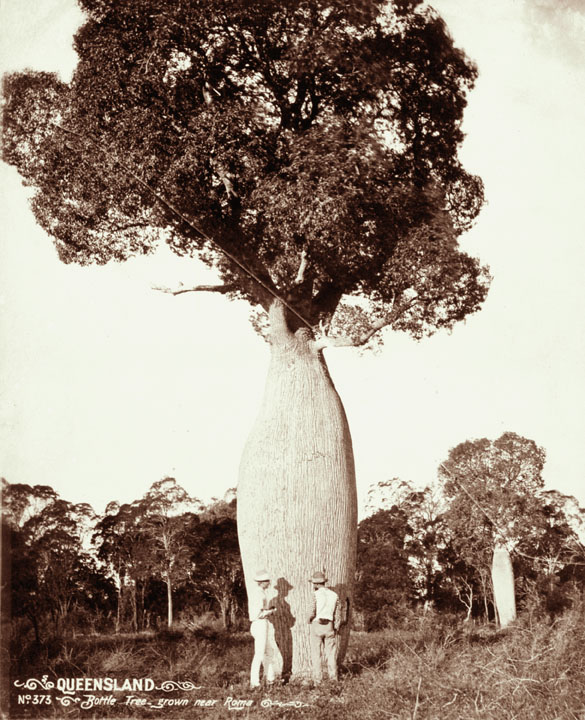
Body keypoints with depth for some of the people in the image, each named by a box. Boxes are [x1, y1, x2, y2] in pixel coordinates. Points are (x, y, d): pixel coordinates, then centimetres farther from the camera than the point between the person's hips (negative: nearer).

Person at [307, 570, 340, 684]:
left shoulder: (316, 594, -8)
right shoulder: (334, 595, 6)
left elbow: (313, 612, -13)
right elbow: (337, 614, 6)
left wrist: (310, 618, 8)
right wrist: (336, 629, 13)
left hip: (317, 625, -4)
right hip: (329, 626, 4)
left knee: (316, 654, 3)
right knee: (331, 654, 10)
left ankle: (317, 680, 2)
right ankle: (333, 678, 10)